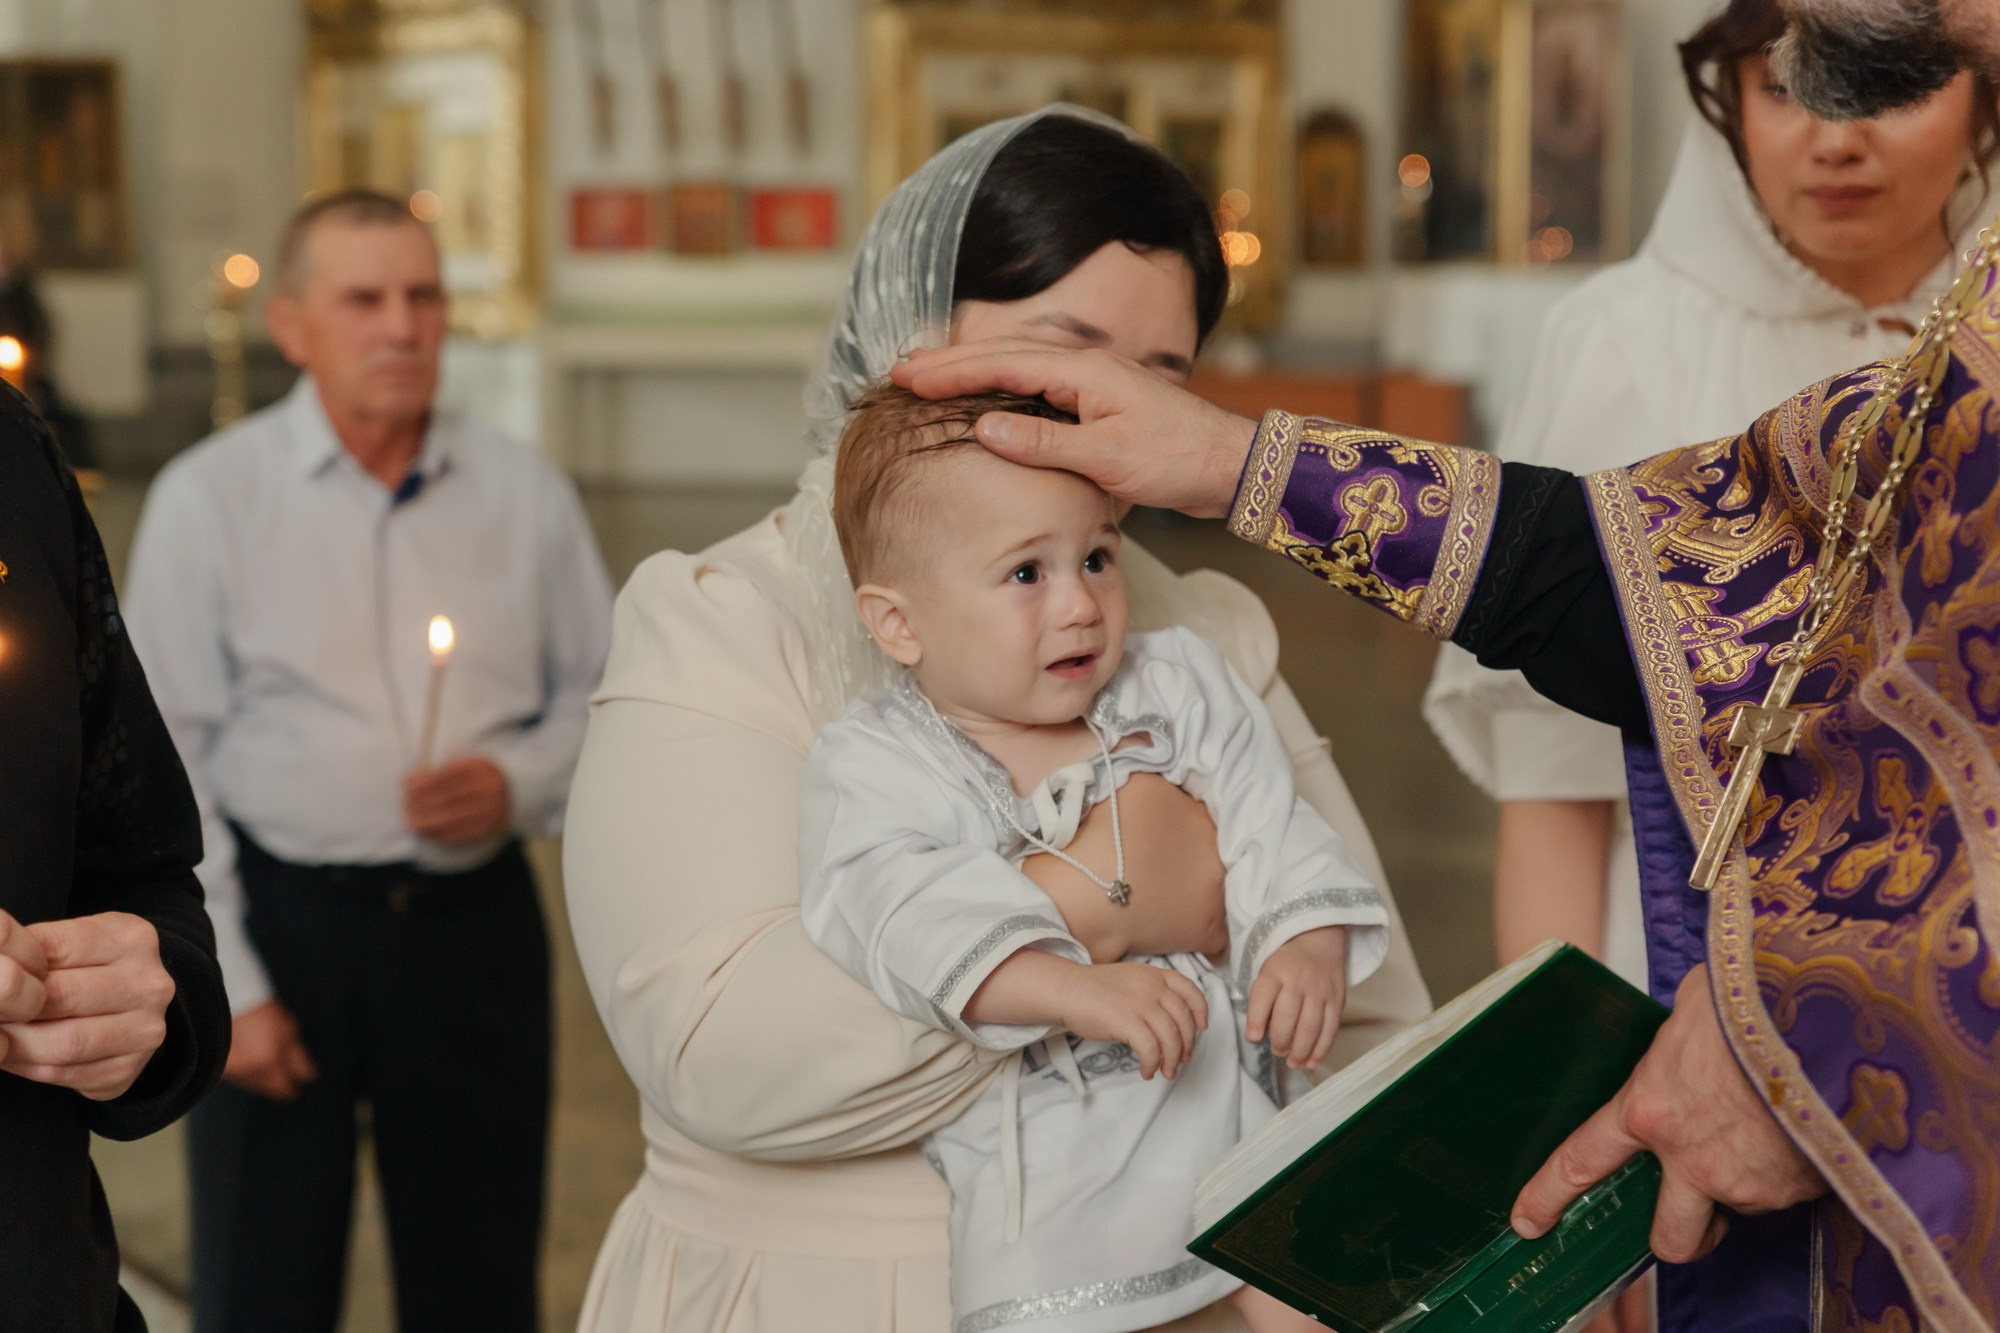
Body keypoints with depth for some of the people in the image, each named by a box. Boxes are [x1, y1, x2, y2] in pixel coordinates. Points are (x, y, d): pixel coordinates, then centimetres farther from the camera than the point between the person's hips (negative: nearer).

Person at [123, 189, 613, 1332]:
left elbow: (601, 693, 14)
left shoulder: (526, 493, 6)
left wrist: (516, 786, -8)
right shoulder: (209, 498, -2)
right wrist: (227, 983, -8)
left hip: (475, 923, 2)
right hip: (283, 915, -2)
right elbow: (167, 758, -3)